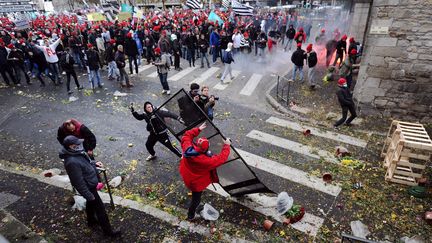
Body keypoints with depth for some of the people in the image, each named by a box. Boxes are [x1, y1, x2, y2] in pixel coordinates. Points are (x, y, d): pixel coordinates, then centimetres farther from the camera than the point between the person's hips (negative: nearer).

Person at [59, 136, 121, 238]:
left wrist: (94, 163, 0)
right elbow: (79, 182, -29)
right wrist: (88, 195, -21)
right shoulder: (72, 162, -36)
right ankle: (108, 231, 21)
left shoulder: (76, 153, -8)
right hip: (88, 187, -9)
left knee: (90, 203, 30)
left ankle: (91, 221, 54)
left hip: (91, 183, 9)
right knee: (100, 208, 4)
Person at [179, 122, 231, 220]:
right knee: (196, 199, 22)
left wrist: (198, 129, -7)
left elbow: (187, 135, -8)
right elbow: (221, 159, -28)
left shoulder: (187, 147, -29)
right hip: (196, 182, -5)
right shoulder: (205, 161, -42)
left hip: (186, 175, 5)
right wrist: (226, 146, -16)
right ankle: (191, 215, 46)